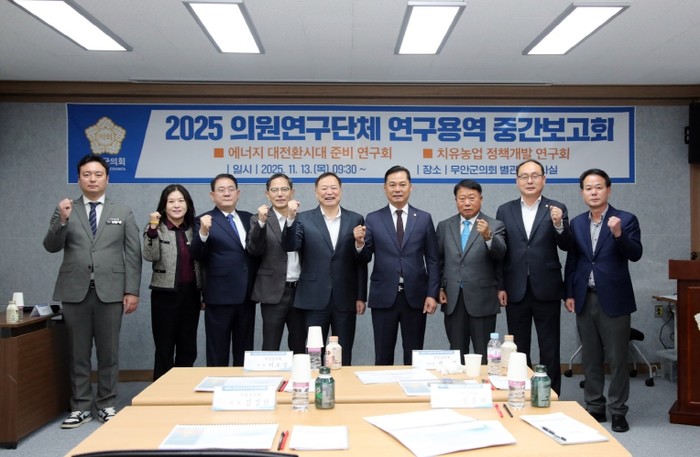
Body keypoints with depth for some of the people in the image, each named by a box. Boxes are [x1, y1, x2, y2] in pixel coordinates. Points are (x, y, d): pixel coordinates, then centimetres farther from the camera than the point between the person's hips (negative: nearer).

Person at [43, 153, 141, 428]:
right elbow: (51, 247, 1)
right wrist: (62, 220, -16)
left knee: (108, 352, 5)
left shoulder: (123, 213, 7)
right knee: (78, 352, 7)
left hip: (110, 291, -1)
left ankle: (106, 404, 17)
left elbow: (133, 255, 2)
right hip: (75, 291, 1)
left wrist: (132, 290, -5)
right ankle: (81, 406, 18)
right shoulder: (65, 210, 9)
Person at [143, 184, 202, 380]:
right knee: (164, 349, 2)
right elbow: (150, 256, -17)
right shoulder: (156, 228, -2)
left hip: (191, 294, 4)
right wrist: (153, 229, -27)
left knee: (188, 348, 10)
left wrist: (204, 293, 11)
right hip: (165, 294, -4)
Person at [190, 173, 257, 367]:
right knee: (218, 353, 6)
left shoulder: (248, 218, 11)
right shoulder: (204, 220, -4)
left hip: (246, 295, 5)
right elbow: (197, 256, -14)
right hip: (220, 296, -5)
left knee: (244, 352, 15)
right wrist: (203, 232, -31)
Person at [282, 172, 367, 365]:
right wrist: (291, 219, -26)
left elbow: (361, 261, 5)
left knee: (344, 356, 10)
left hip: (345, 300, 1)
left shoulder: (355, 219, 5)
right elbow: (290, 247, -11)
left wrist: (361, 297, 3)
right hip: (315, 299, -1)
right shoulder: (303, 219, 2)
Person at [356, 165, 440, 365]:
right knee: (383, 356, 8)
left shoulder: (424, 219, 5)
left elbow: (433, 260, 5)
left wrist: (432, 294, -3)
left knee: (414, 357, 10)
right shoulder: (373, 219, 3)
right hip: (384, 297, 0)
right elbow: (365, 258, 2)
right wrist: (360, 243, -19)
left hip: (415, 297, 1)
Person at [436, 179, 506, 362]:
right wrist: (440, 288, 4)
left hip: (482, 299, -3)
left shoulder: (495, 226, -2)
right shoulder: (444, 226, 8)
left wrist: (487, 236, -37)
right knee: (456, 354, 11)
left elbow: (500, 253, -18)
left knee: (484, 355, 4)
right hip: (452, 299, 3)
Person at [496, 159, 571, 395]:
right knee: (518, 351, 11)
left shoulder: (556, 209, 2)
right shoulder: (505, 210, 5)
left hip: (546, 290, -1)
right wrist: (500, 287, 0)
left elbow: (565, 246, -7)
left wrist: (559, 225, -26)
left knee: (550, 351, 7)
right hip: (516, 291, 2)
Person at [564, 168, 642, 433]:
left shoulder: (626, 220, -3)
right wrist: (569, 294, 6)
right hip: (585, 299, 4)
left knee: (617, 359, 3)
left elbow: (635, 255, -14)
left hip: (613, 299, -4)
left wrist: (618, 234, -30)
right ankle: (594, 408, 23)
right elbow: (571, 260, 10)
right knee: (590, 359, 11)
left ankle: (618, 411, 15)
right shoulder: (577, 223, 8)